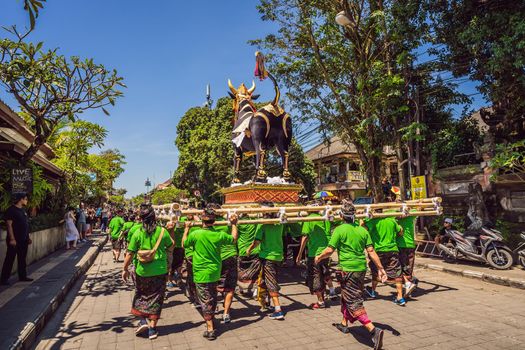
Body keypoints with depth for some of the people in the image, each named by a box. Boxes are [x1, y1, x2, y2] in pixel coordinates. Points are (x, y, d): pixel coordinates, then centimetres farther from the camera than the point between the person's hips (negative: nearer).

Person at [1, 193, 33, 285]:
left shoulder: (23, 210, 14)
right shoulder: (11, 210, -11)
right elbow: (9, 224, -16)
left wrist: (28, 237, 17)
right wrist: (12, 238, -21)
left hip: (23, 240, 8)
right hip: (15, 240, -8)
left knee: (22, 259, 13)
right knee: (10, 259, -1)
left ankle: (22, 276, 21)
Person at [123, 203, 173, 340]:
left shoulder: (138, 233, -10)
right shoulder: (162, 231, -11)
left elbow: (130, 253, -7)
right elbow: (171, 245, 5)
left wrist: (125, 269, 5)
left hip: (142, 271, 0)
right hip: (160, 271, 0)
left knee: (141, 295, 24)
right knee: (156, 298, 12)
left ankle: (142, 321, 14)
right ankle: (152, 328, 18)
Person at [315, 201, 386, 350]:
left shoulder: (340, 230, -13)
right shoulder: (363, 230, 3)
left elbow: (329, 250, -12)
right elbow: (371, 251, 1)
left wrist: (318, 258, 5)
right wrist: (380, 268, 7)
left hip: (347, 270, -7)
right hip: (361, 269, 7)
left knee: (354, 302, -2)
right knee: (346, 296, 24)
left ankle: (373, 330, -15)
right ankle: (344, 324, 39)